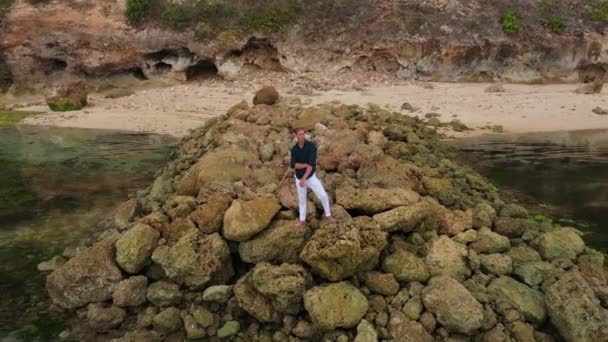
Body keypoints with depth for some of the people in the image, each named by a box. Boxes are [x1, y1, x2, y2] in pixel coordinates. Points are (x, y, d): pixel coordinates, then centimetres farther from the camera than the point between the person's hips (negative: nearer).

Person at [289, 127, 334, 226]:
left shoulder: (312, 145, -19)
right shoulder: (294, 149, -6)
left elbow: (311, 164, -27)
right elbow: (293, 165, -15)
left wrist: (304, 178, -34)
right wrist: (306, 165, -26)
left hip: (311, 177, -2)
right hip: (299, 178, 3)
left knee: (323, 196, -7)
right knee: (302, 199, 15)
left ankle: (328, 216, 16)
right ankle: (302, 220, 32)